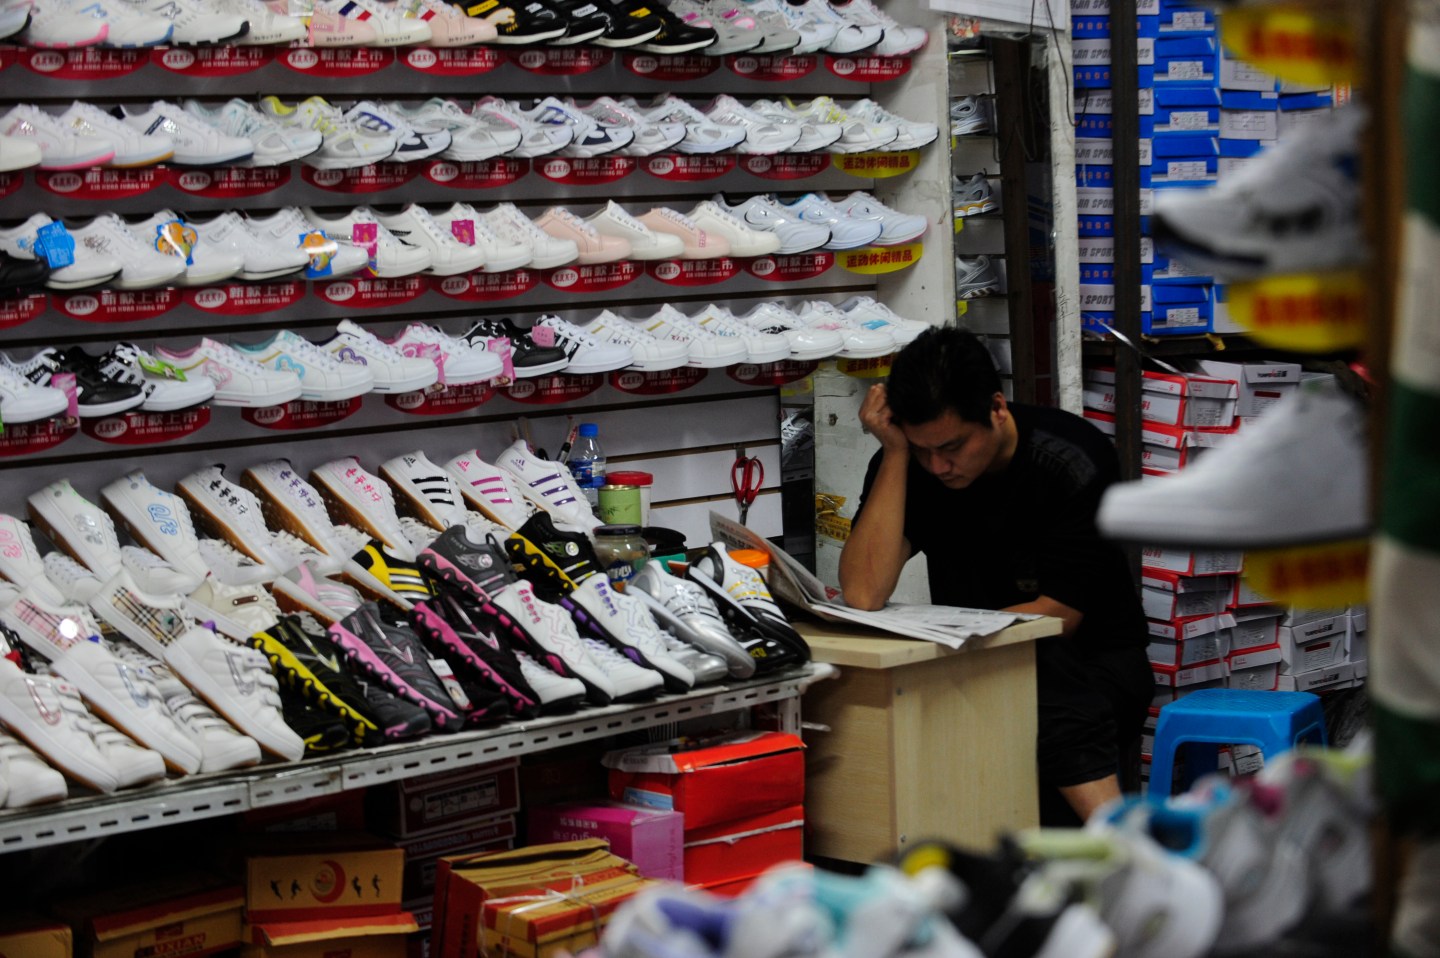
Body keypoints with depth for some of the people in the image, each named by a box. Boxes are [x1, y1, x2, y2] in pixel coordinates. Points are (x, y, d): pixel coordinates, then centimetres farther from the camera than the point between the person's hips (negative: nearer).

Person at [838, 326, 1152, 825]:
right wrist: (896, 454, -20)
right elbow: (862, 594, -18)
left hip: (1091, 662, -3)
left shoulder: (1074, 461, -15)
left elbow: (1057, 617, -14)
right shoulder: (906, 464, -6)